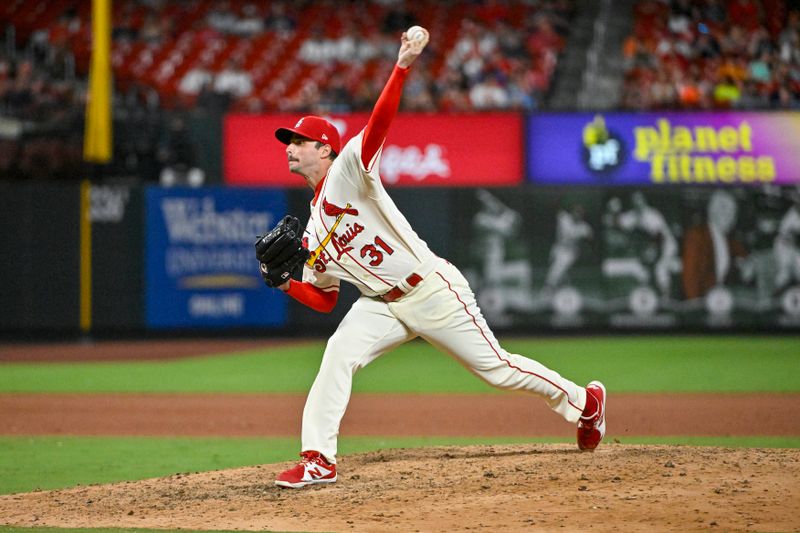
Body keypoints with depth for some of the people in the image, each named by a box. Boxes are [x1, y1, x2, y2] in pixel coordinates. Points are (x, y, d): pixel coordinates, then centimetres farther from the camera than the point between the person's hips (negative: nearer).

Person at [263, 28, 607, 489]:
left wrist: (402, 68, -40)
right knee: (339, 353, -18)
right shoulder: (312, 234, 12)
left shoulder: (348, 169, -9)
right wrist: (285, 282, -4)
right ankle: (319, 461, -19)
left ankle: (583, 401, 22)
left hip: (433, 290, -6)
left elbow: (378, 125, -26)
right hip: (382, 304, 6)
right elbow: (326, 299, 15)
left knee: (497, 368, 2)